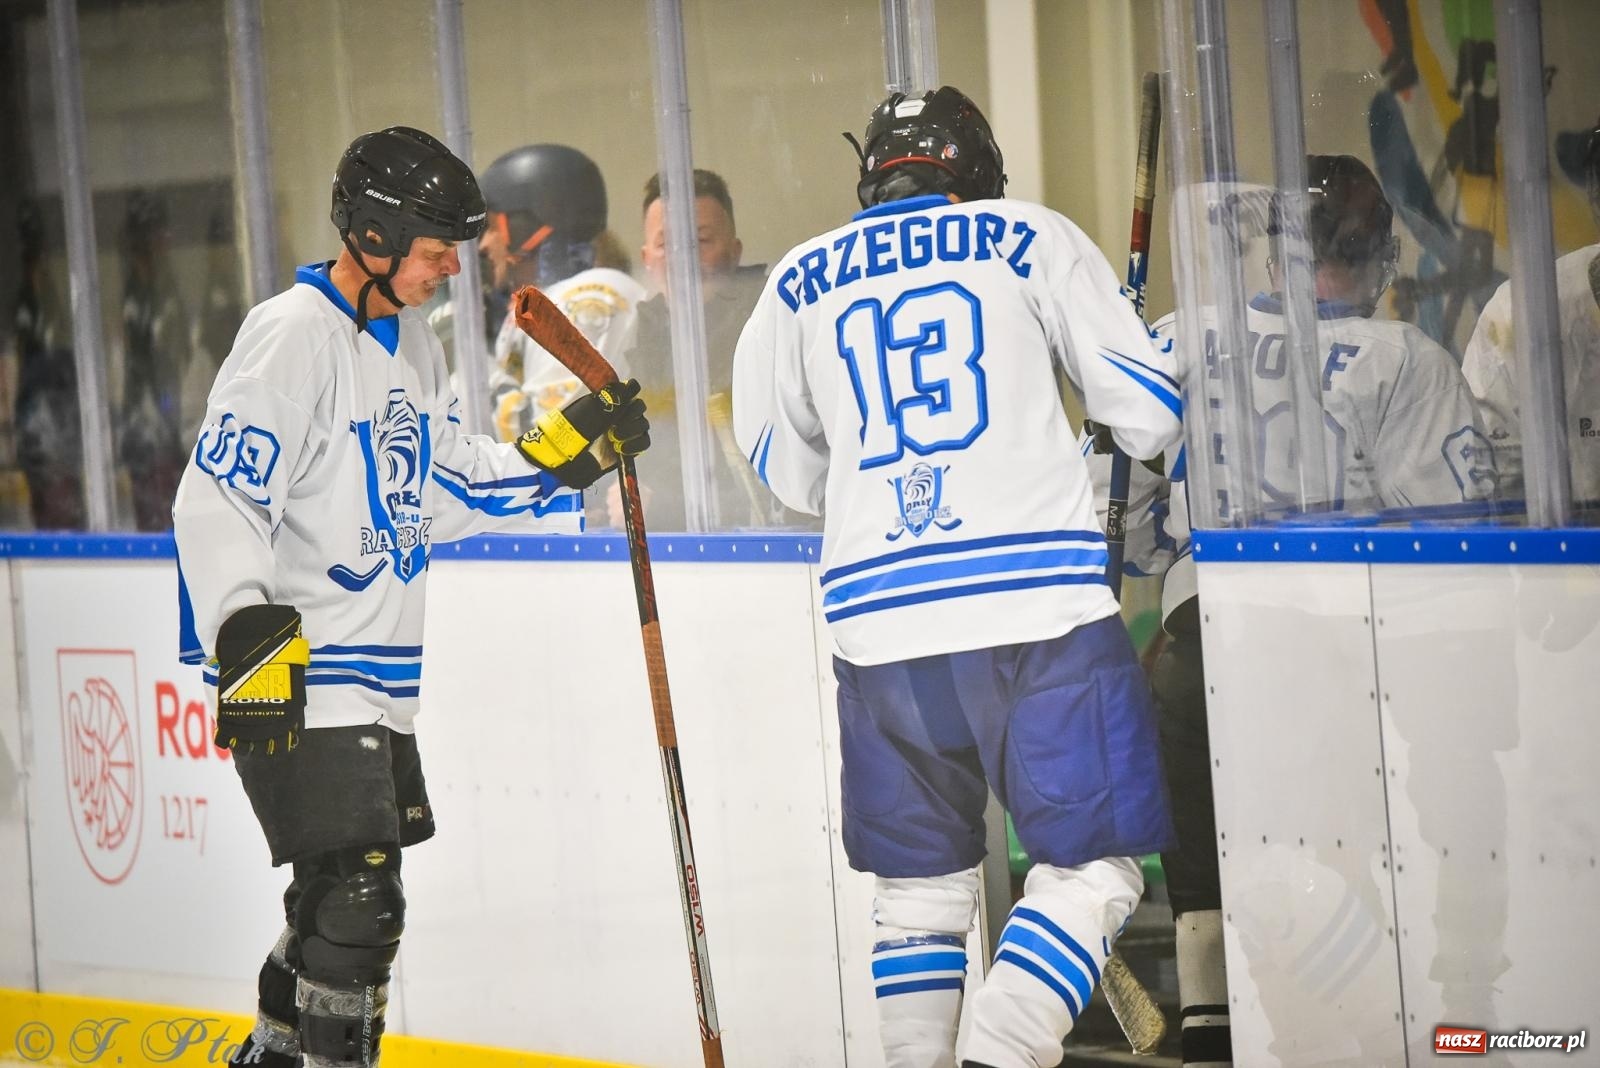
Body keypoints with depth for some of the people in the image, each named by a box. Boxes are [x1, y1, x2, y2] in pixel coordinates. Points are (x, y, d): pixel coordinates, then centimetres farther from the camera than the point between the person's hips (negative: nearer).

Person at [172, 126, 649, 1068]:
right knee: (356, 900, -12)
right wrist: (252, 643, -28)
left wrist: (568, 451, 9)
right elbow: (216, 502, -21)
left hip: (380, 688, 10)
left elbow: (449, 487, 20)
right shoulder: (295, 337, -16)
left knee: (347, 900, 18)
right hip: (302, 679, -10)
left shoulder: (413, 343, 14)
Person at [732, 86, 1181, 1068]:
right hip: (1039, 597, -3)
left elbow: (786, 471, 25)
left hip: (876, 611, 3)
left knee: (921, 883, 15)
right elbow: (1148, 409, 8)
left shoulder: (799, 280, 16)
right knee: (1090, 868, 2)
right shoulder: (1031, 237, 8)